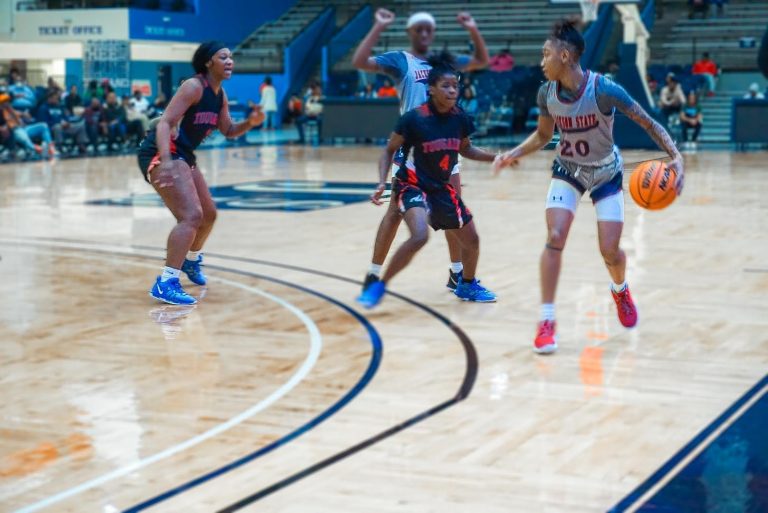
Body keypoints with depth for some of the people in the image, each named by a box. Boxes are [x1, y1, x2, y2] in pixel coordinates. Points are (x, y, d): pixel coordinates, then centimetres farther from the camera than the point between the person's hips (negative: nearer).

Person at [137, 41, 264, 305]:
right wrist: (165, 161, -39)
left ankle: (191, 260, 49)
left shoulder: (220, 95, 10)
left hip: (183, 155, 10)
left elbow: (229, 131, 21)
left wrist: (250, 122, -1)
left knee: (209, 214, 22)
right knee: (191, 216, -23)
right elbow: (165, 122, -24)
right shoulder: (194, 87, -16)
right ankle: (165, 283, -25)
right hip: (161, 154, -10)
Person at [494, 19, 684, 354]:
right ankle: (547, 321, -9)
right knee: (554, 238, -16)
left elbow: (648, 123, -21)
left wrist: (676, 157, -33)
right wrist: (515, 153, -12)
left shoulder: (604, 89, -28)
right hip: (568, 170, 2)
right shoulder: (546, 93, -15)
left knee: (610, 251, -3)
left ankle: (620, 290, 35)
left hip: (606, 173, -2)